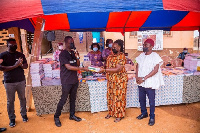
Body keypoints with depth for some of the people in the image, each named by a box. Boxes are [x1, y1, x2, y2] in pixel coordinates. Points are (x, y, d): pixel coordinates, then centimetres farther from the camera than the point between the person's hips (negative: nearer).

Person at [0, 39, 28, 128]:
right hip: (9, 82, -2)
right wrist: (14, 66, -23)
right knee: (10, 101, 6)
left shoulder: (20, 55, 6)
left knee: (22, 98, 12)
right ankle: (12, 119, 19)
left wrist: (21, 65, -17)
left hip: (21, 81, 3)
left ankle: (24, 114, 28)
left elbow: (26, 66, 5)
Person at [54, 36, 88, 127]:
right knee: (63, 100, 2)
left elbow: (77, 65, 12)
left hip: (74, 80, 7)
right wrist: (82, 69, -23)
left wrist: (77, 57, -8)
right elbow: (68, 67, -21)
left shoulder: (73, 53, 8)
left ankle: (72, 115, 30)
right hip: (66, 81, -6)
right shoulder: (62, 54, -13)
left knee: (73, 98, 15)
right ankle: (56, 117, 19)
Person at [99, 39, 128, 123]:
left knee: (119, 97, 2)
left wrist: (104, 70, -24)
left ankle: (119, 115, 16)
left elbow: (117, 69, -24)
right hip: (110, 80, 7)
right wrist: (101, 69, -1)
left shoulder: (121, 57, -15)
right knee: (110, 96, 14)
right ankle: (111, 112, 31)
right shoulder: (110, 56, 9)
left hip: (120, 81, -7)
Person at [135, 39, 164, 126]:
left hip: (150, 82, -5)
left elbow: (155, 70, -17)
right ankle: (144, 113, 37)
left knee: (151, 101, 7)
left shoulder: (155, 56, -11)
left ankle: (152, 117, 25)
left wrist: (144, 78, -18)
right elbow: (138, 66, 12)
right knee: (141, 99, 17)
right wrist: (137, 77, -5)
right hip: (140, 82, 6)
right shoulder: (141, 55, 7)